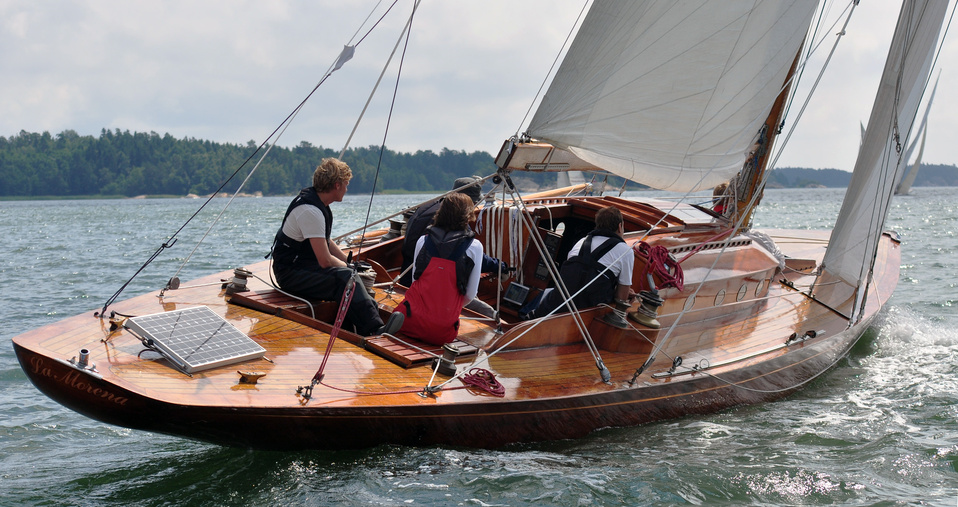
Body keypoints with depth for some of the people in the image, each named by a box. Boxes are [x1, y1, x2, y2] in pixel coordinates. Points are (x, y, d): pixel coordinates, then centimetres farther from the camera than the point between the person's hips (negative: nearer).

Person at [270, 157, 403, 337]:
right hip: (290, 273, -10)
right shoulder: (310, 211, -22)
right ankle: (375, 331, -34)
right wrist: (347, 266, -4)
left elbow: (325, 243, 24)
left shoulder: (315, 200, 11)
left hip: (304, 265, 10)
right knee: (345, 278, -28)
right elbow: (325, 260, -23)